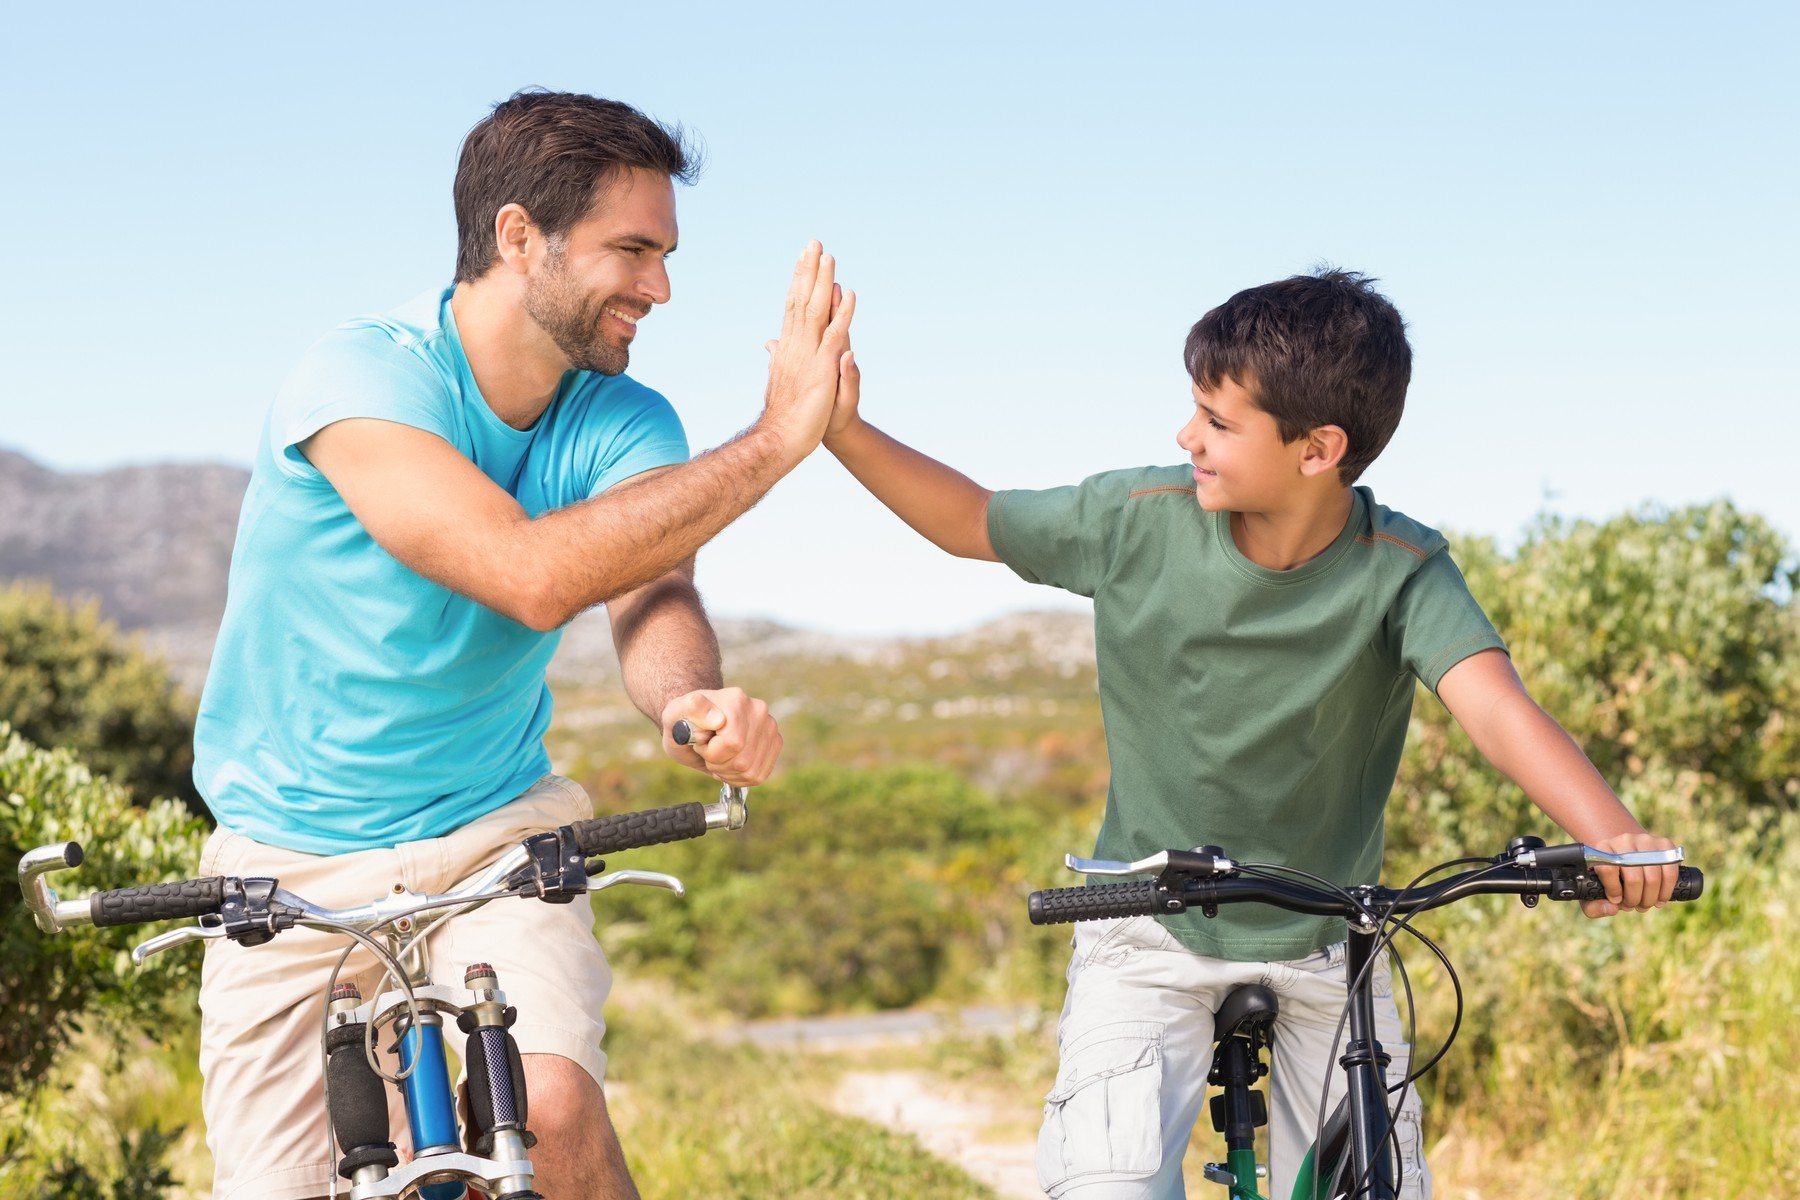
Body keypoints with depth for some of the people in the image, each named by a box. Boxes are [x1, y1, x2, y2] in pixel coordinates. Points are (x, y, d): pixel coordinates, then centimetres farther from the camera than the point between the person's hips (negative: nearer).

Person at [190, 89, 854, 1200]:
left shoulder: (626, 423, -4)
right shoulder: (359, 376, -20)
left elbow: (653, 595, -21)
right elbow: (532, 576, -32)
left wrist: (694, 705, -46)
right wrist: (776, 438, -29)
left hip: (494, 838, 2)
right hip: (296, 863, -2)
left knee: (552, 1107, -24)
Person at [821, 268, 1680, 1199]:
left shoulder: (1400, 571, -19)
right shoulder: (1139, 520, -14)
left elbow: (1495, 707, -35)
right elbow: (971, 522, 3)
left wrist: (1611, 835, -53)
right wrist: (843, 431, -8)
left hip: (1325, 945, 0)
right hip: (1151, 928, 0)